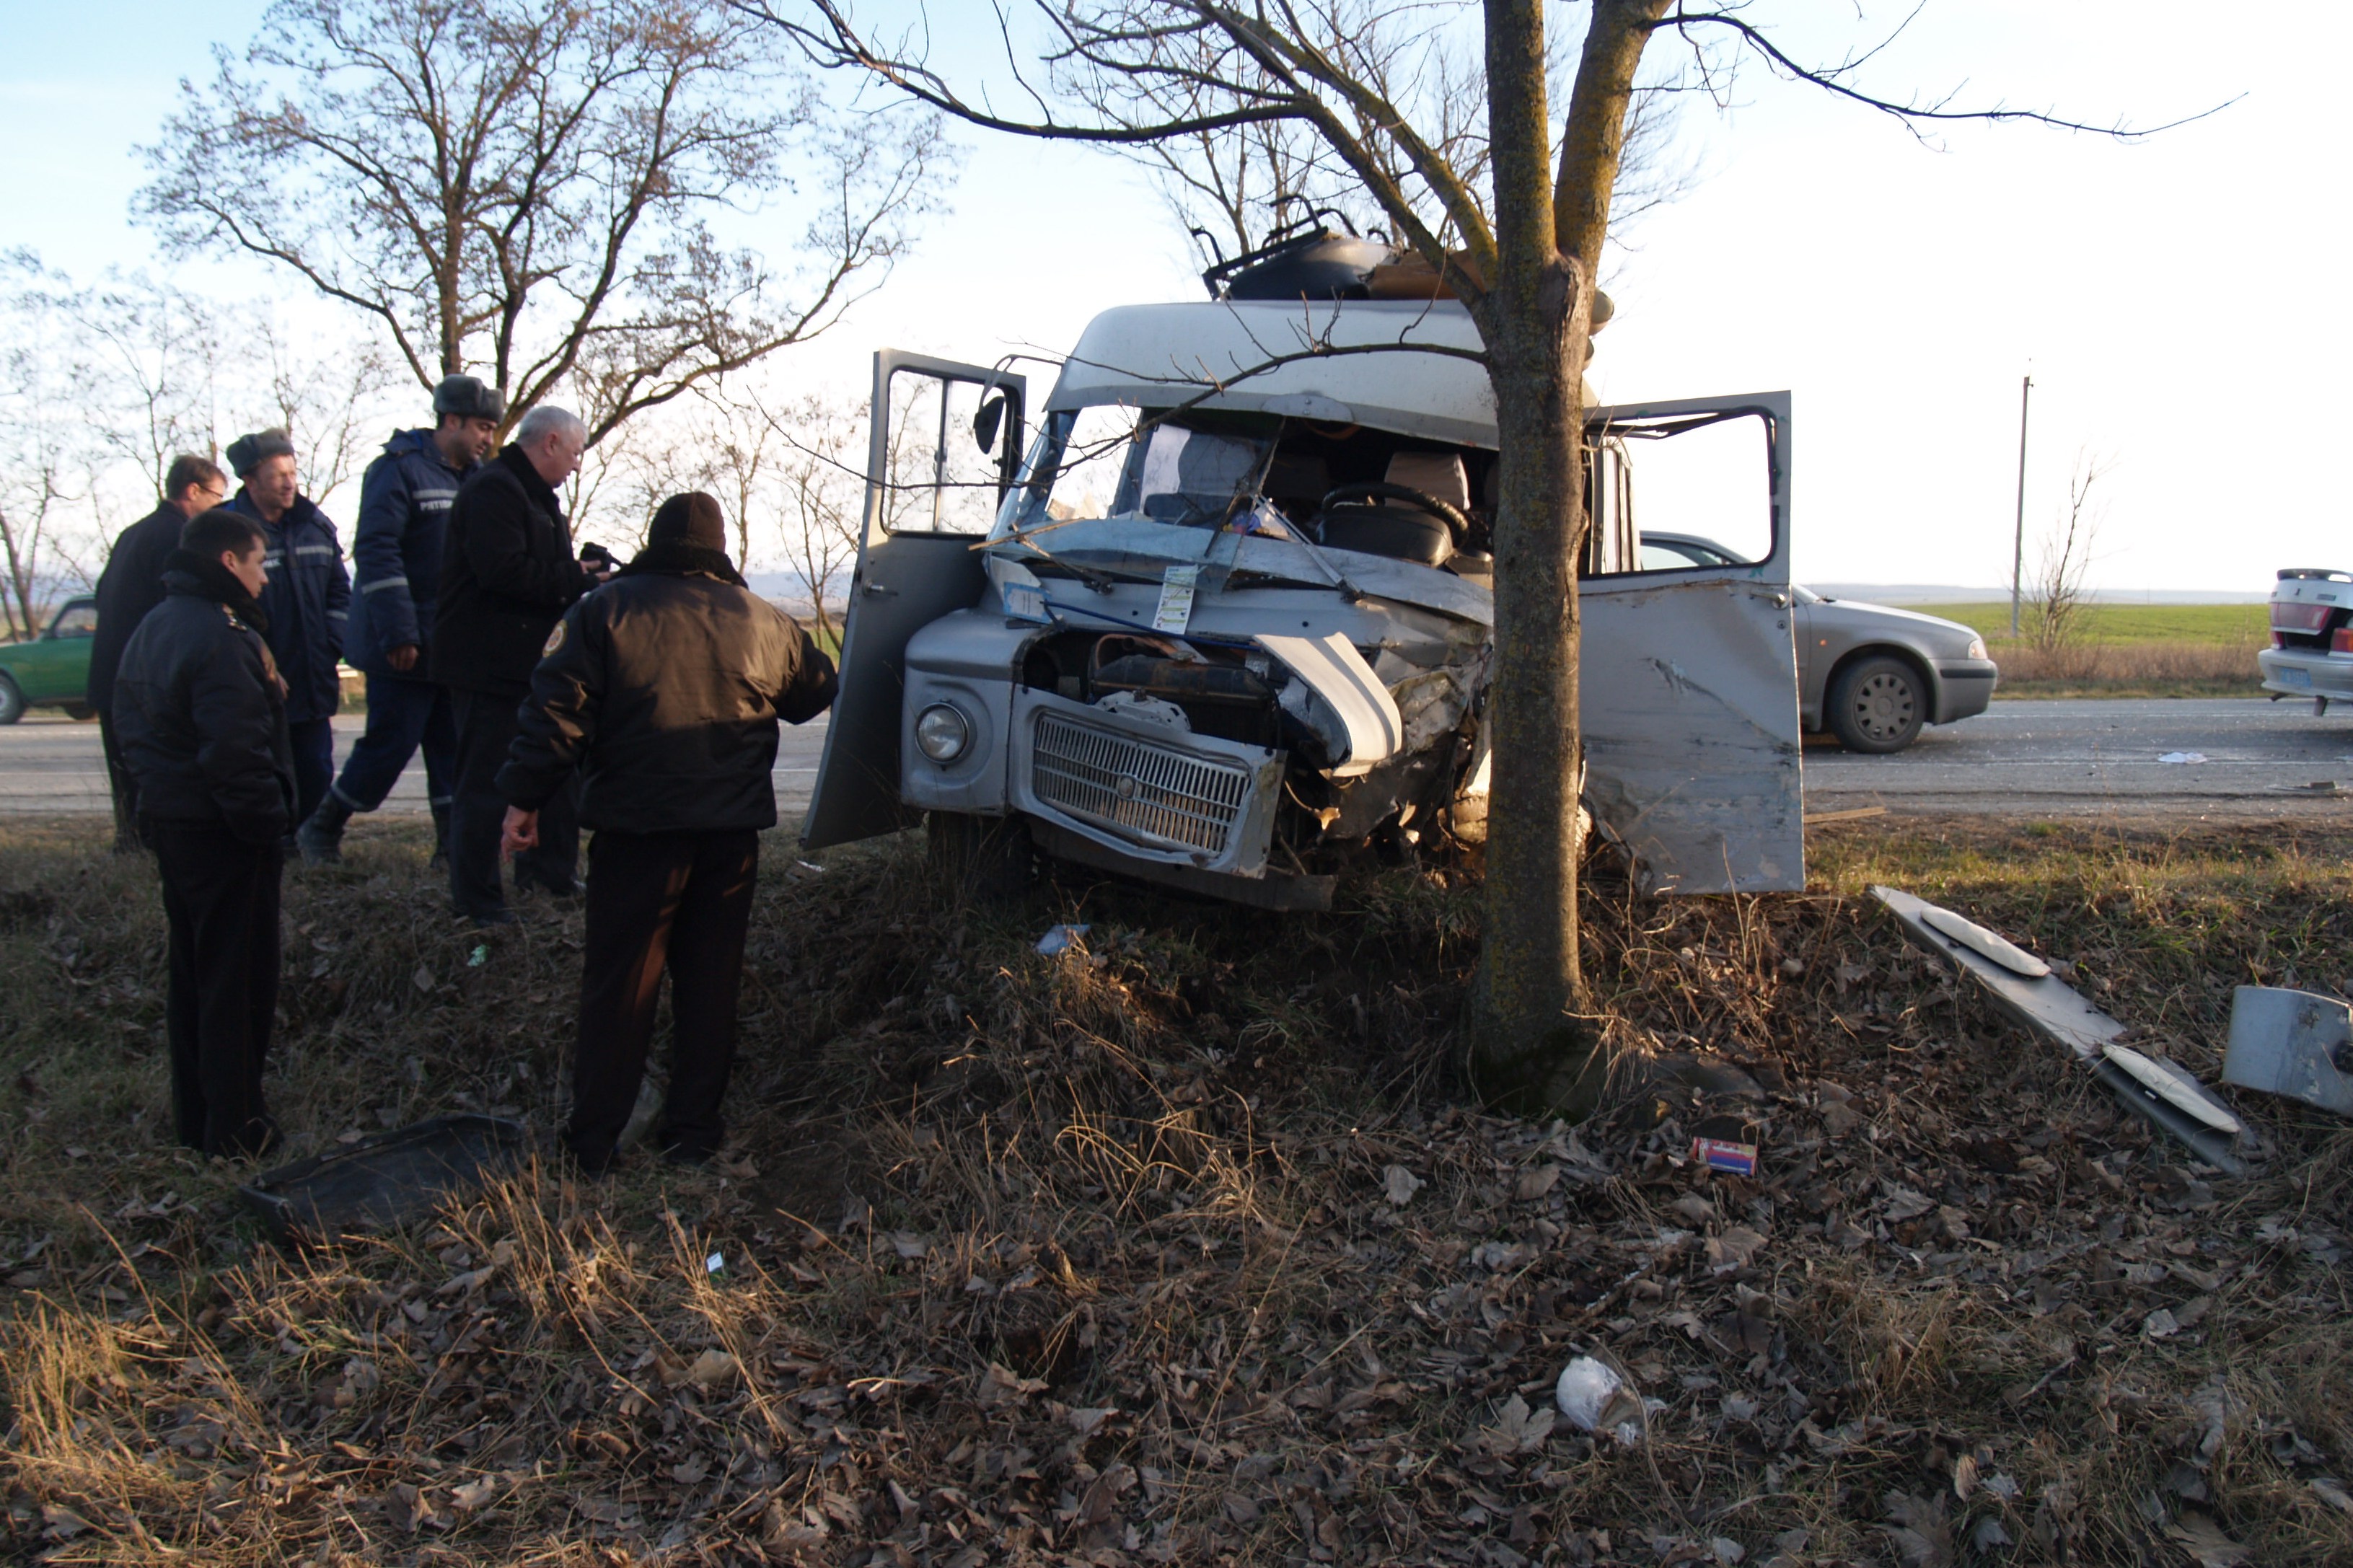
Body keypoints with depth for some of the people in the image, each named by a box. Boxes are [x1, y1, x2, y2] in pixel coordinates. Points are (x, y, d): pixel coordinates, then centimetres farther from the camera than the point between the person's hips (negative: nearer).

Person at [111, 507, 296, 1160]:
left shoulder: (153, 628, 11)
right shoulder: (224, 639, -21)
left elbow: (132, 728, 17)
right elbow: (235, 750, -27)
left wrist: (155, 793, 18)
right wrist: (267, 819, -17)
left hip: (170, 820, 10)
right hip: (224, 835, -10)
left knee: (191, 973, 18)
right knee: (238, 982, 0)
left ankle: (194, 1117, 27)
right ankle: (236, 1127, 8)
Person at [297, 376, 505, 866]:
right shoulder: (399, 469, -9)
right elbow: (375, 551, -17)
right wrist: (398, 635, -21)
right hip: (405, 649, -7)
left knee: (454, 748, 6)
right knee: (391, 743, -2)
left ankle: (454, 844, 11)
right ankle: (320, 830, 16)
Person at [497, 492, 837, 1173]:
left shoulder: (605, 611, -1)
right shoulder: (765, 623, 7)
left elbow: (557, 712, -7)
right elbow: (815, 692, 22)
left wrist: (525, 797, -2)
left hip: (636, 829, -2)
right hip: (731, 832, 2)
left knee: (618, 980, 4)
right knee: (710, 978, 11)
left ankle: (593, 1142, 8)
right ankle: (694, 1131, 16)